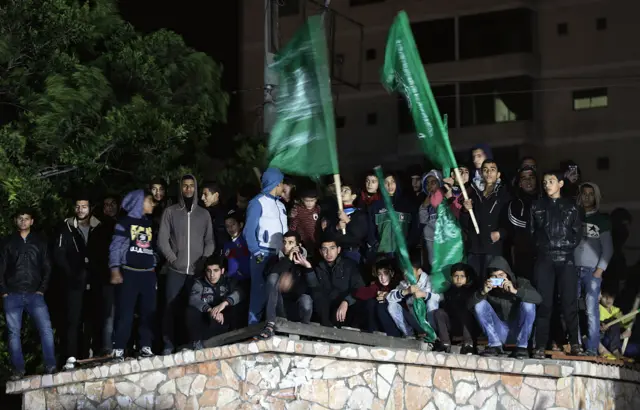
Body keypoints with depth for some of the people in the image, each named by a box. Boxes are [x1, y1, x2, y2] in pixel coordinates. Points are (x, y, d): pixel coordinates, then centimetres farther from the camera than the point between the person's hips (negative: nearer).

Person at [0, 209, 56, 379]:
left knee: (46, 329, -14)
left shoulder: (39, 242, 11)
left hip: (34, 295, 0)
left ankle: (50, 366, -11)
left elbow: (47, 268, 11)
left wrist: (42, 289, 0)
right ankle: (18, 370, 4)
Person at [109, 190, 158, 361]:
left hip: (148, 273, 5)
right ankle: (119, 349, -8)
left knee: (149, 311, 1)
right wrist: (115, 270, -14)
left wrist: (155, 268, 10)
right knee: (125, 312, -9)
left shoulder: (150, 223, 17)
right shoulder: (125, 222, 2)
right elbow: (115, 247, -4)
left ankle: (145, 346, 5)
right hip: (129, 272, -5)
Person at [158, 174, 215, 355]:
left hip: (197, 271, 1)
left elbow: (210, 241, 9)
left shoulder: (204, 214, 12)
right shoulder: (170, 212, 7)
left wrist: (204, 260, -4)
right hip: (175, 270, -1)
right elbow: (162, 240, 2)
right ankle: (168, 345, 1)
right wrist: (173, 259, -7)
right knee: (171, 308, -3)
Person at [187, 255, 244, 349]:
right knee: (191, 311, -27)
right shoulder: (199, 283, -1)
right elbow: (193, 300, -21)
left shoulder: (228, 281, 2)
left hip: (222, 323, 0)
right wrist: (210, 310, -39)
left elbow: (239, 293, -19)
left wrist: (224, 303, -39)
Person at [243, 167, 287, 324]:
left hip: (280, 255, 7)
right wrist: (257, 253, -16)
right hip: (263, 255, -7)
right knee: (260, 292, -7)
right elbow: (249, 231, -8)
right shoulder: (258, 202, -3)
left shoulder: (280, 205, 19)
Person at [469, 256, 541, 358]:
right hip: (499, 331, 2)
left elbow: (538, 298, -27)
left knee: (528, 304, -27)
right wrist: (483, 292, -34)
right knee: (480, 304, -17)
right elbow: (470, 304, -16)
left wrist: (515, 291, -40)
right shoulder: (488, 287, -6)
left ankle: (522, 346, -17)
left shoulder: (520, 283, -9)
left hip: (519, 329, -1)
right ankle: (495, 345, -13)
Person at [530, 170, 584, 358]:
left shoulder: (571, 207, 12)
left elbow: (578, 232, 10)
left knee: (570, 302, -3)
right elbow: (531, 230, 9)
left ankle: (575, 344, 4)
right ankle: (540, 346, -5)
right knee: (544, 303, -4)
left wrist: (568, 245, -2)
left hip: (565, 259, 0)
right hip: (544, 259, 0)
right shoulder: (537, 206, 14)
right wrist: (541, 245, -1)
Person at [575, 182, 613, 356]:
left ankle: (592, 348, -6)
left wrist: (600, 270, -5)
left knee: (592, 310, -6)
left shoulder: (602, 220, 8)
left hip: (592, 270, -2)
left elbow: (608, 248, 5)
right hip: (574, 269, 2)